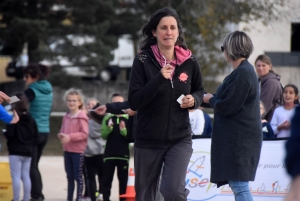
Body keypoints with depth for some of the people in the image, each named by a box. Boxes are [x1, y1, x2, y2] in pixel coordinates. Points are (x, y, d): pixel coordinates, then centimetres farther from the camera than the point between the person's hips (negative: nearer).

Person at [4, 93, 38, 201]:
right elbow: (36, 135, 9)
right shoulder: (31, 119, 8)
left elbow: (9, 134, -19)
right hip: (28, 152, 6)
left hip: (15, 152, -6)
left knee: (16, 176, -4)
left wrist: (5, 133, 2)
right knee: (26, 176, 10)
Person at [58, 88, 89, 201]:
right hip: (67, 150, 7)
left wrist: (70, 137, -24)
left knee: (78, 176, -1)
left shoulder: (82, 117, -11)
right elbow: (63, 131, 18)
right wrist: (61, 135, -5)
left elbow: (84, 134, -16)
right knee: (69, 177, 13)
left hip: (78, 151, -7)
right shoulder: (66, 117, 9)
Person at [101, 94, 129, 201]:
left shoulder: (128, 118, 1)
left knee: (123, 180, 6)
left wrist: (124, 130, -21)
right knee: (107, 179, 3)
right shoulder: (107, 118, 5)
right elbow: (103, 135, 1)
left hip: (123, 154, -1)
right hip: (109, 154, 1)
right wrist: (109, 128, -17)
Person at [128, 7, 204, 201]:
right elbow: (134, 102, -14)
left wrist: (194, 100, -8)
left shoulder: (189, 61, -2)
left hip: (180, 139, 0)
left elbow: (199, 91, 15)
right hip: (148, 140, 0)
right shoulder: (143, 61, -8)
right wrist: (159, 79, -25)